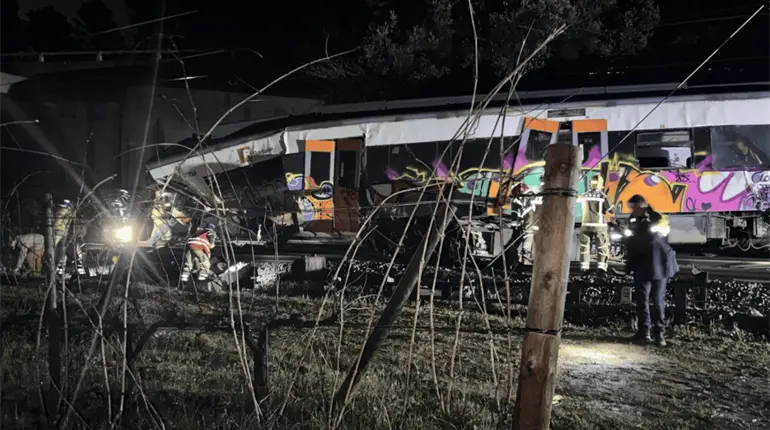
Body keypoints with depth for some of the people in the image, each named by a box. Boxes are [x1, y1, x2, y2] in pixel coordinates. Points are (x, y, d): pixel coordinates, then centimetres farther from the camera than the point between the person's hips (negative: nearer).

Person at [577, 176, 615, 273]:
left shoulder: (585, 195, 1)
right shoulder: (603, 196, -9)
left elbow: (578, 199, 24)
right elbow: (612, 210, -8)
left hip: (586, 225, 3)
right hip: (599, 225, -2)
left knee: (584, 245, 9)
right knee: (602, 246, 5)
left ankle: (584, 266, 4)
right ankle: (601, 266, -4)